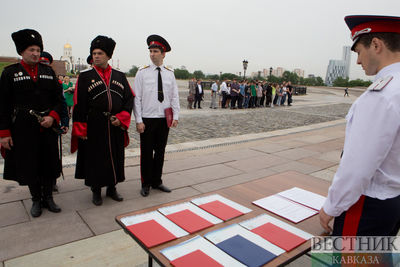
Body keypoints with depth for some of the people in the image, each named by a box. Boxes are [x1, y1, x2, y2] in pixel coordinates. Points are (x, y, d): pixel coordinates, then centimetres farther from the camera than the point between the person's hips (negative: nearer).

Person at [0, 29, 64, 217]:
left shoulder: (48, 71, 8)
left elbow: (59, 99, 8)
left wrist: (52, 117, -9)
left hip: (48, 129, 2)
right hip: (23, 131, -2)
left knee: (49, 164, 8)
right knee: (29, 166, 7)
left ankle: (48, 198, 26)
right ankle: (36, 200, 25)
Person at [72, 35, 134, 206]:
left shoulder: (120, 76, 8)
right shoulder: (85, 76, 0)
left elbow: (129, 98, 6)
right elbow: (79, 104, -2)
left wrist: (121, 118, -8)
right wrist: (81, 129, -7)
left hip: (116, 126, 3)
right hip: (94, 128, -2)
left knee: (115, 158, 11)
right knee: (95, 159, 6)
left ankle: (111, 188, 29)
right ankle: (96, 191, 24)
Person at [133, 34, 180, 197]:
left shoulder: (170, 74, 6)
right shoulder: (142, 73, -2)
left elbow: (174, 97, 8)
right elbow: (136, 98, -4)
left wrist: (175, 117, 0)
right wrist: (139, 121, -10)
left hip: (164, 120, 3)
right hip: (147, 119, -3)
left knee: (160, 152, 12)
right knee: (146, 153, 6)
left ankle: (157, 182, 28)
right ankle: (146, 184, 22)